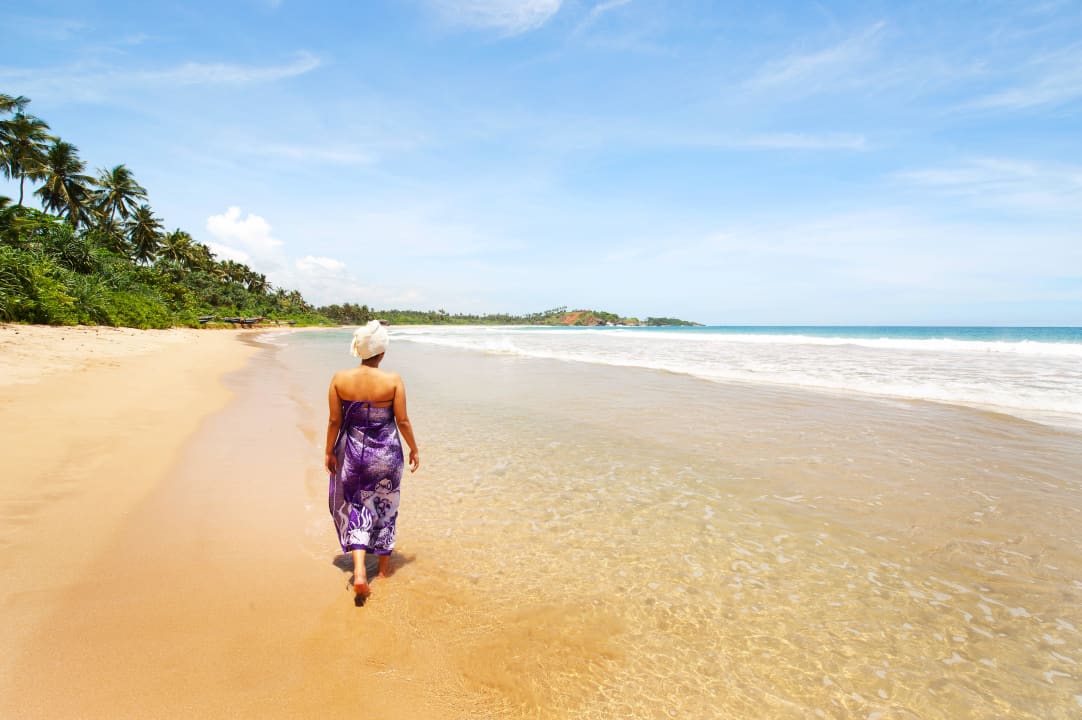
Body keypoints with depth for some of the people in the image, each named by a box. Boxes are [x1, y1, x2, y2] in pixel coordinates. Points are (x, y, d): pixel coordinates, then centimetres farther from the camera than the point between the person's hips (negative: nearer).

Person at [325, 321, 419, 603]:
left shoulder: (339, 379, -11)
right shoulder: (393, 380, -16)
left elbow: (335, 421, -5)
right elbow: (402, 421, -10)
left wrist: (330, 452, 10)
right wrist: (414, 450, 5)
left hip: (352, 452, 1)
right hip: (386, 453, -1)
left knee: (356, 506, 16)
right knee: (385, 507, 18)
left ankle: (359, 572, 3)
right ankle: (384, 566, 34)